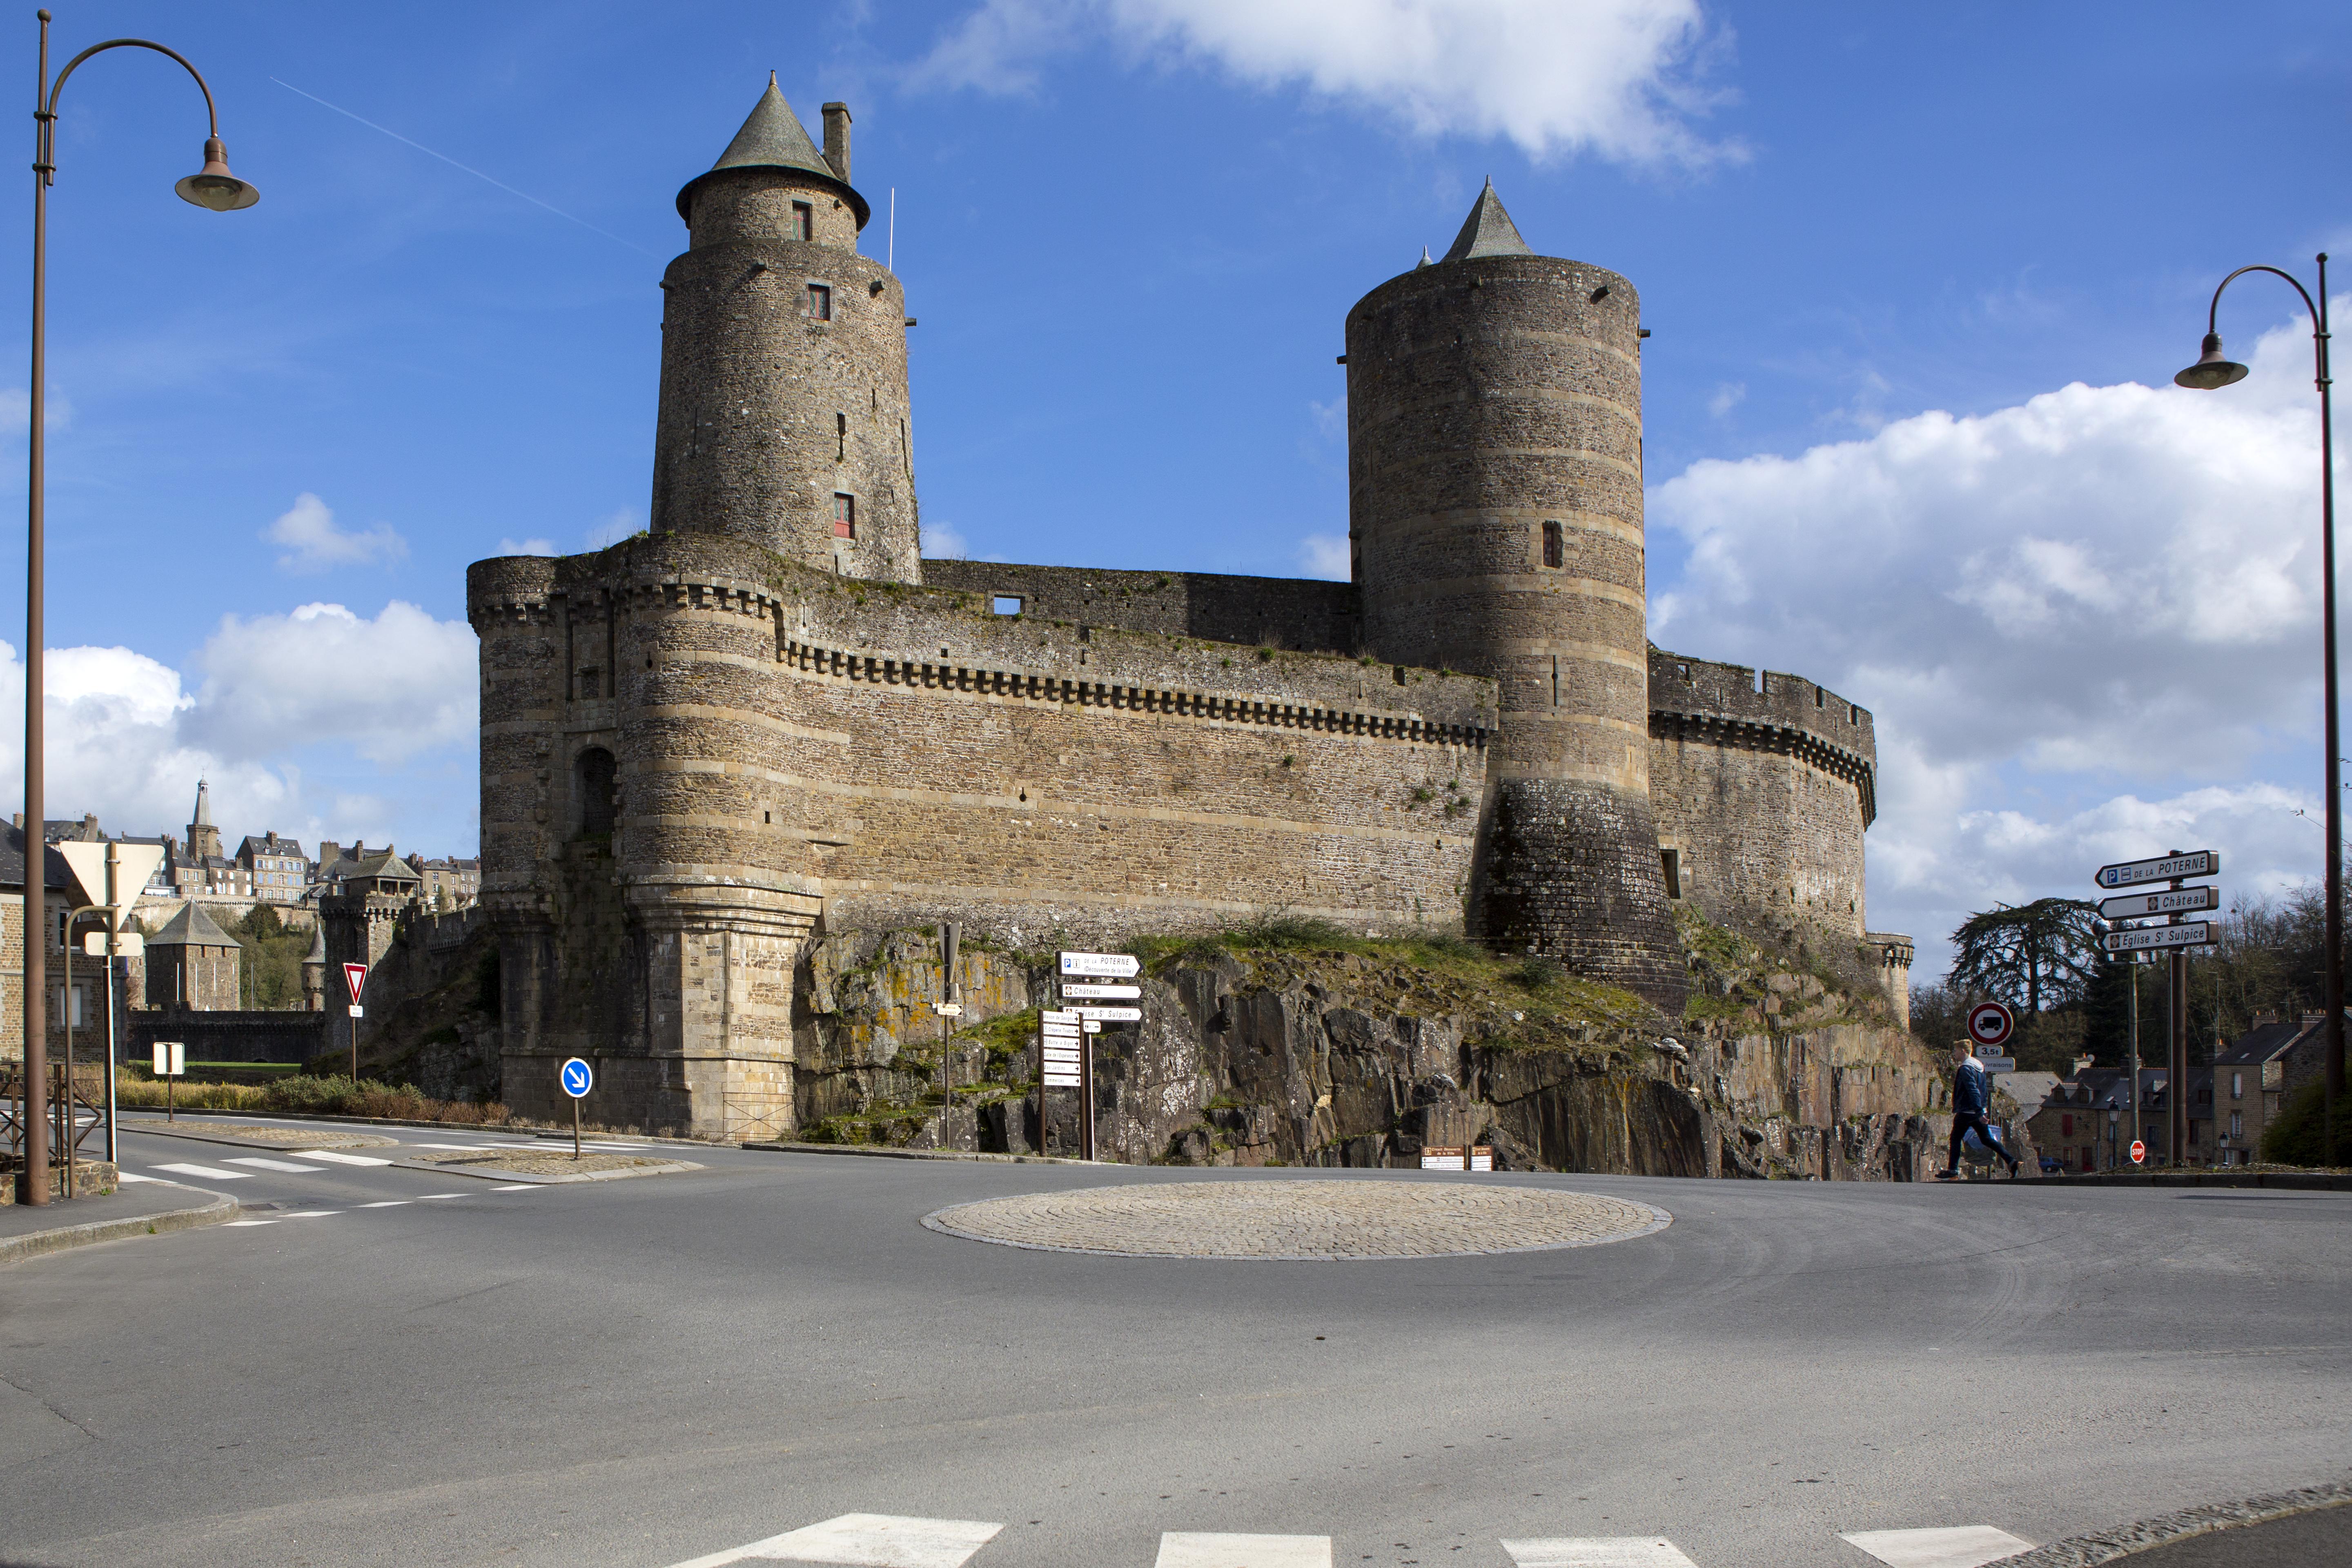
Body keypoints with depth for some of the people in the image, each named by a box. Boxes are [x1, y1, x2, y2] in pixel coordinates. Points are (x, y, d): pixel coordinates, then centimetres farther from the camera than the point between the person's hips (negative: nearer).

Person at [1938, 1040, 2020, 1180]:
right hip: (1978, 1111, 9)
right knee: (1987, 1139, 12)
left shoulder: (1965, 1068, -15)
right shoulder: (1980, 1066, 14)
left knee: (1955, 1139, 1)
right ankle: (2011, 1160, 0)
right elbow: (1985, 1091, 20)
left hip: (1966, 1111, -9)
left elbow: (1973, 1091, -24)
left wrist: (1979, 1112, -28)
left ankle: (1952, 1171, 0)